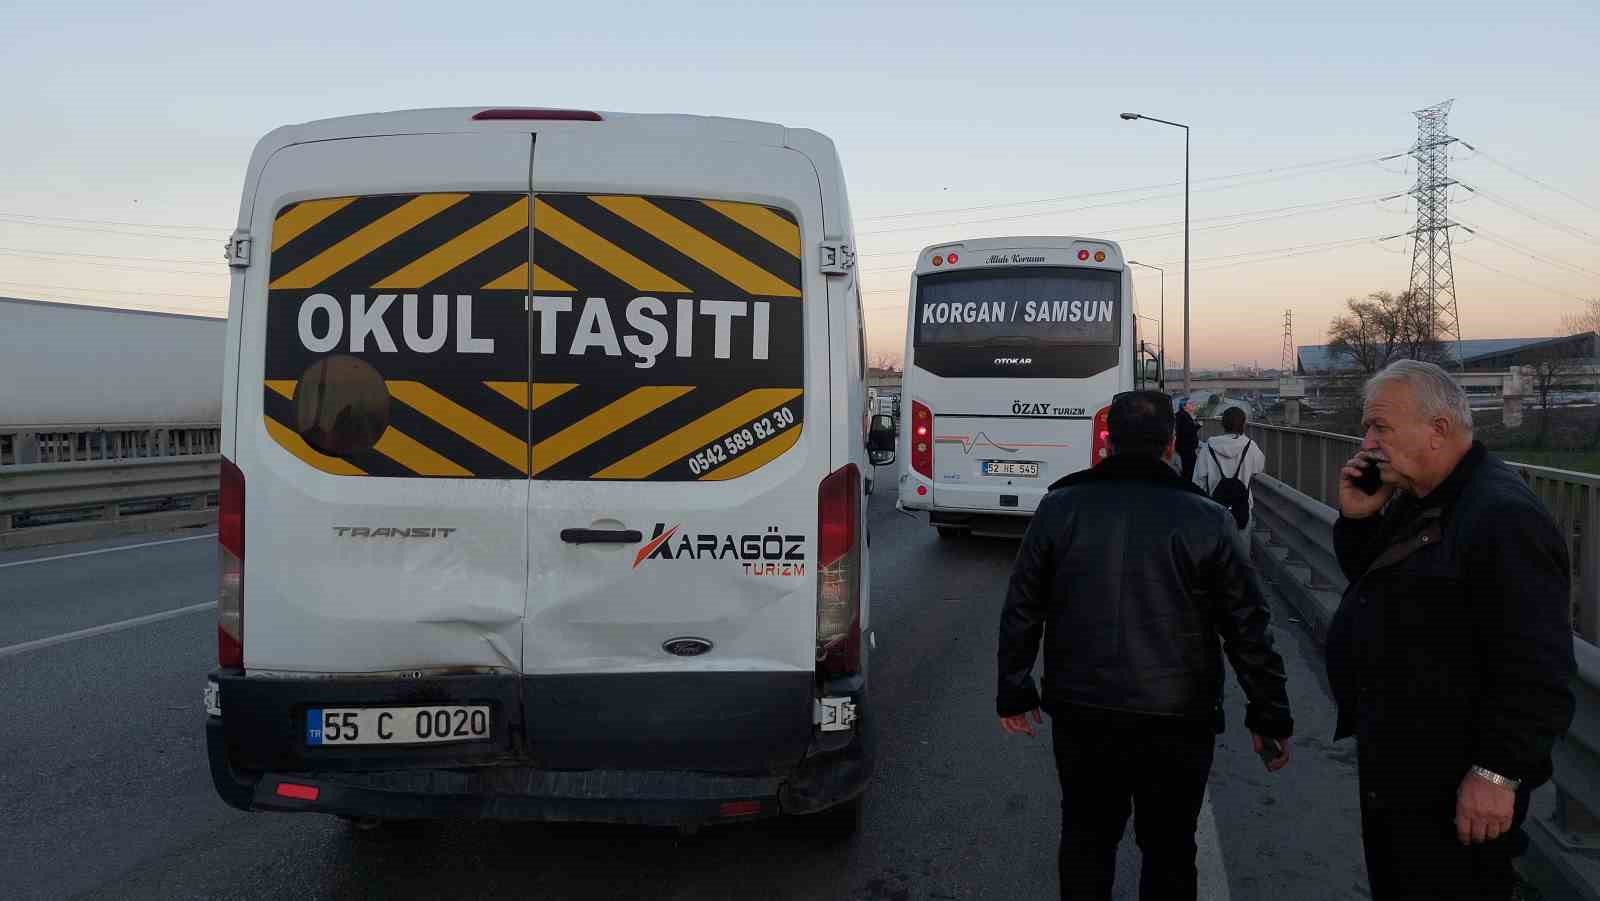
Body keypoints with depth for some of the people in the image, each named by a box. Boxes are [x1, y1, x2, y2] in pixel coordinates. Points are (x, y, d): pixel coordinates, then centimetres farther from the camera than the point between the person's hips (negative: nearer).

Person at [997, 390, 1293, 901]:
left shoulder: (1060, 508, -3)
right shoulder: (1207, 520, -7)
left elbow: (1021, 611, 2)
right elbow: (1248, 629, -4)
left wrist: (1014, 693, 13)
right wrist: (1271, 717, 6)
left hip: (1081, 716, 1)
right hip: (1178, 724, -1)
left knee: (1086, 839, 18)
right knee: (1168, 850, 15)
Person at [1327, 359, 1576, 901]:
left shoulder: (1503, 515, -24)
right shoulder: (1411, 500, 8)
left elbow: (1535, 669, -27)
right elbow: (1367, 582, 18)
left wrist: (1499, 773, -25)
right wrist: (1356, 519, 0)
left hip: (1454, 792, -9)